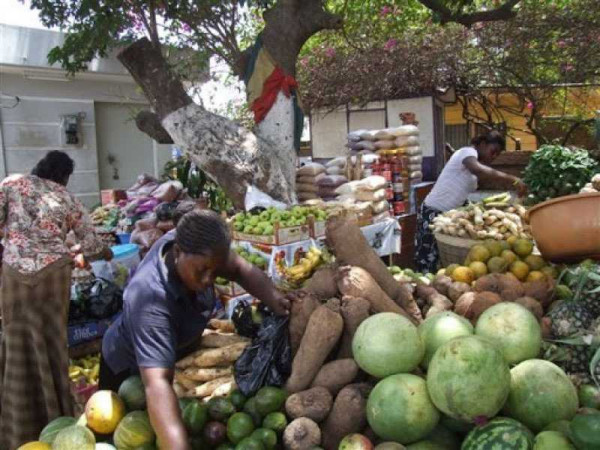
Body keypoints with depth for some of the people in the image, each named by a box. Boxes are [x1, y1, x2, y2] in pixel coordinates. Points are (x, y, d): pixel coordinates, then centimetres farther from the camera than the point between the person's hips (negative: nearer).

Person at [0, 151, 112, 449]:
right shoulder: (67, 199, 8)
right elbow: (90, 243, 11)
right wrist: (106, 253, 31)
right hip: (53, 272, 0)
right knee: (51, 340, 11)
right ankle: (53, 417, 20)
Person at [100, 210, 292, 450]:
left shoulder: (192, 244, -28)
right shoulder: (150, 297, -45)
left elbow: (240, 268, -18)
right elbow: (157, 384, -54)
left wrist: (273, 298, -37)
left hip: (177, 353, 6)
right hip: (130, 370, -6)